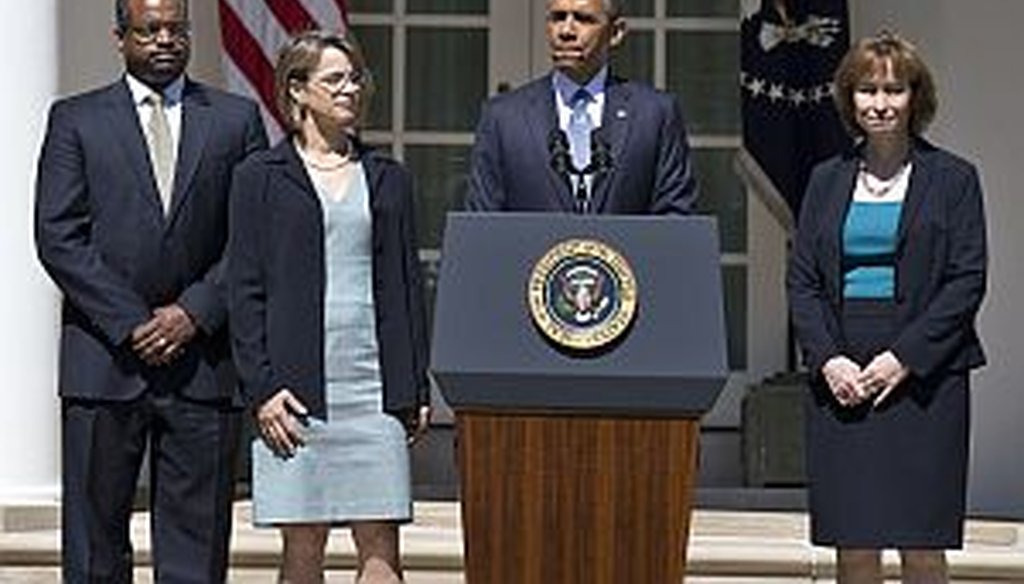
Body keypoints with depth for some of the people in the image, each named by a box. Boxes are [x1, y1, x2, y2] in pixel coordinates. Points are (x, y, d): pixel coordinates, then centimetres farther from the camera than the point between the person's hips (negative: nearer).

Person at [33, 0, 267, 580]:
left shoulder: (236, 119, 10)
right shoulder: (77, 120, 7)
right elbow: (58, 237, -2)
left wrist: (194, 313, -8)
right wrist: (131, 324, -10)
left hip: (203, 360, 1)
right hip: (105, 362, -1)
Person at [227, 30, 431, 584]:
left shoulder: (387, 179, 13)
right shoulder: (260, 176, 4)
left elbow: (406, 286, 13)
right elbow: (244, 289, 0)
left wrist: (415, 389, 6)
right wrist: (262, 387, -9)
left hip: (374, 384, 2)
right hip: (295, 386, -2)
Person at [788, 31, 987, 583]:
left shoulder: (952, 179, 3)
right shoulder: (827, 180, 13)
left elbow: (967, 282, -4)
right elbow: (802, 281, 9)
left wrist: (904, 357, -12)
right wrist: (828, 358, -6)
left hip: (923, 377, -3)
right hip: (840, 379, 3)